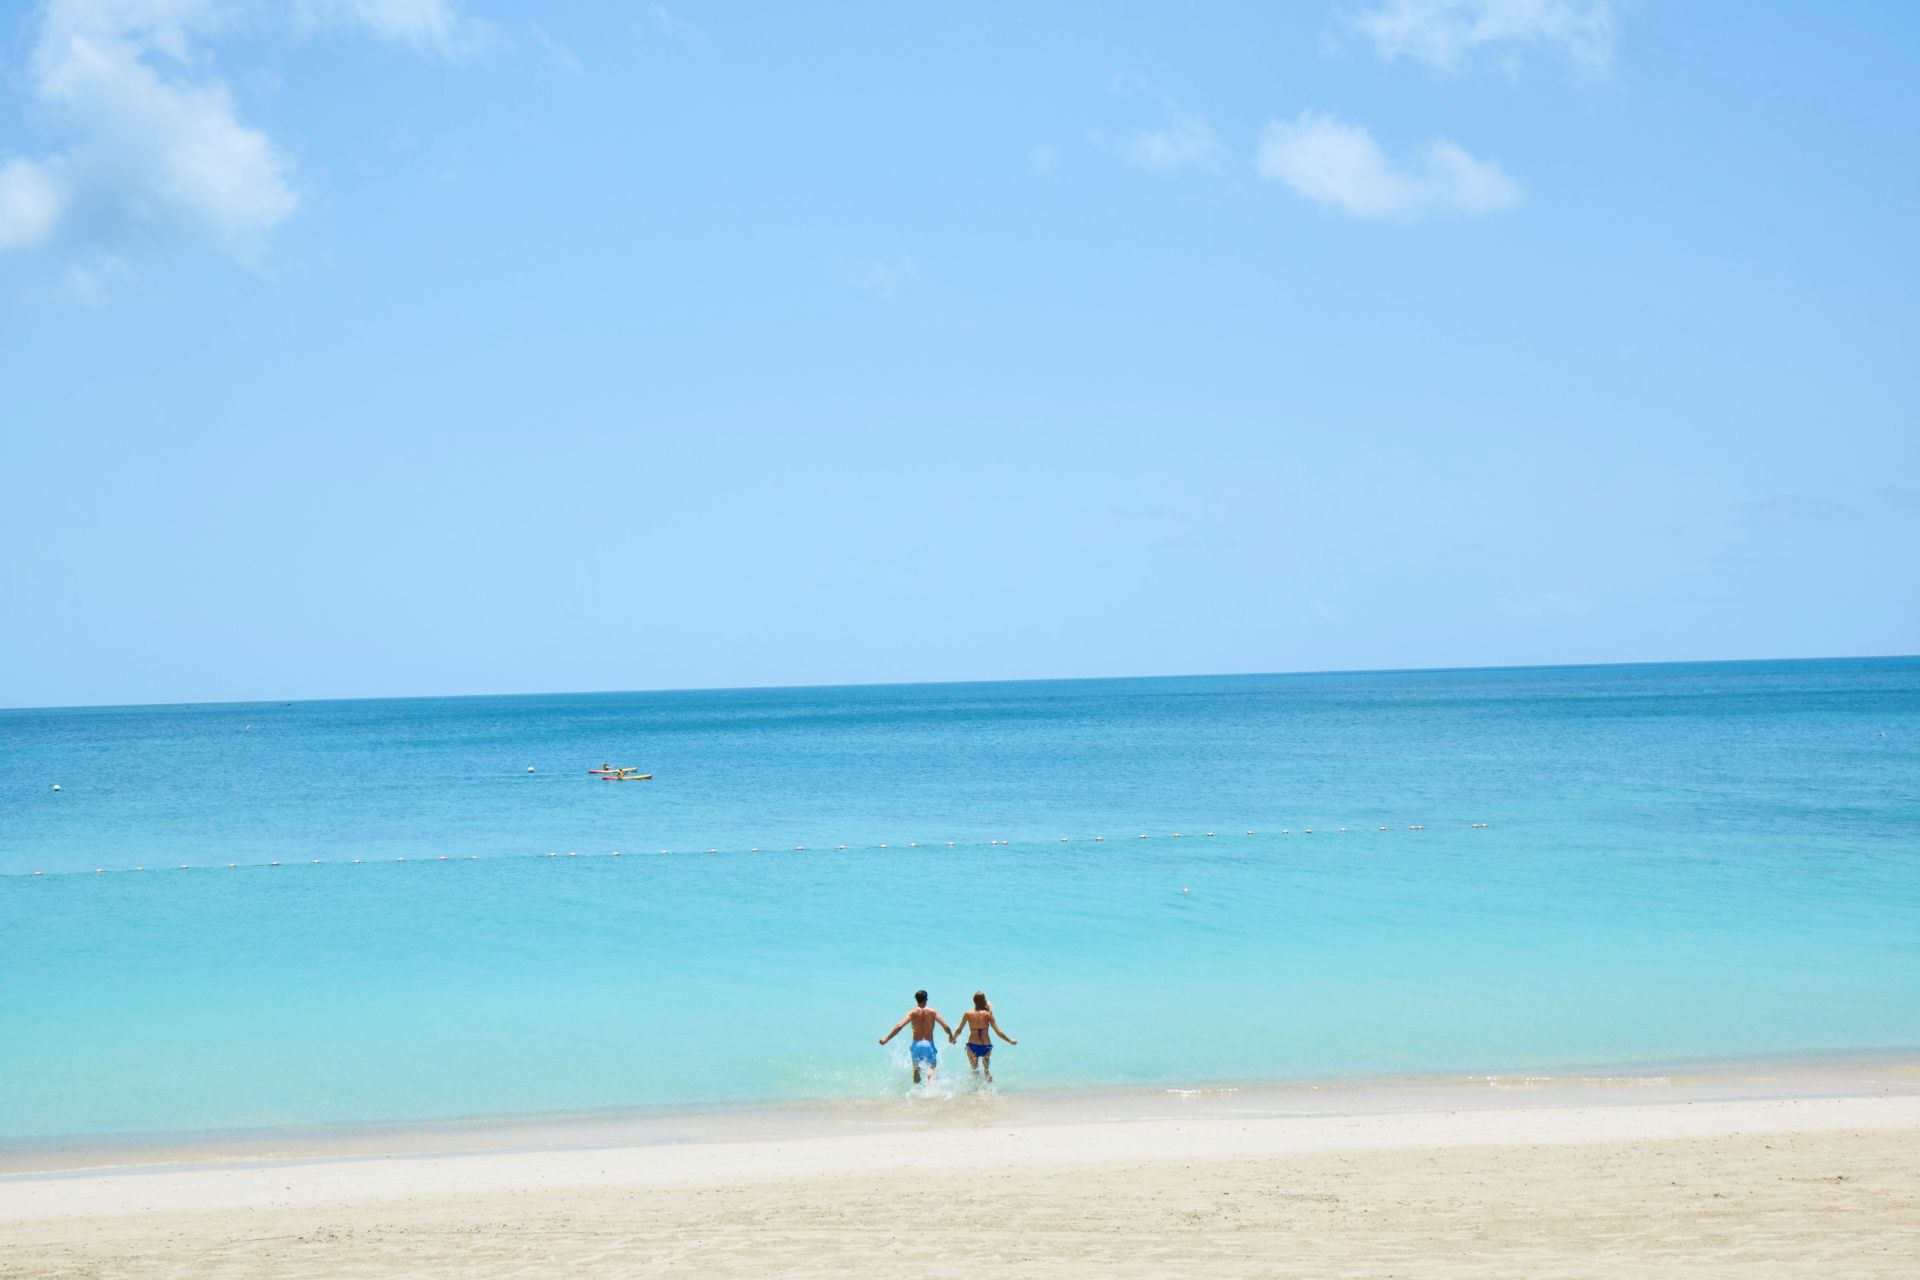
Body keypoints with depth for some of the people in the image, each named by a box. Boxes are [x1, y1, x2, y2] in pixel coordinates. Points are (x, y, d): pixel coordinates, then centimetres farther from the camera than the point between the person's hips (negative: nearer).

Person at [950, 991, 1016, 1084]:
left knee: (975, 1070, 16)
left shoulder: (968, 1014, -5)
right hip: (986, 1046, 0)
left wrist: (953, 1038, 25)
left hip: (972, 1045, 0)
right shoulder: (988, 1014, -8)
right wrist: (1010, 1040, 5)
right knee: (986, 1070, 21)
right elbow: (998, 1032, -7)